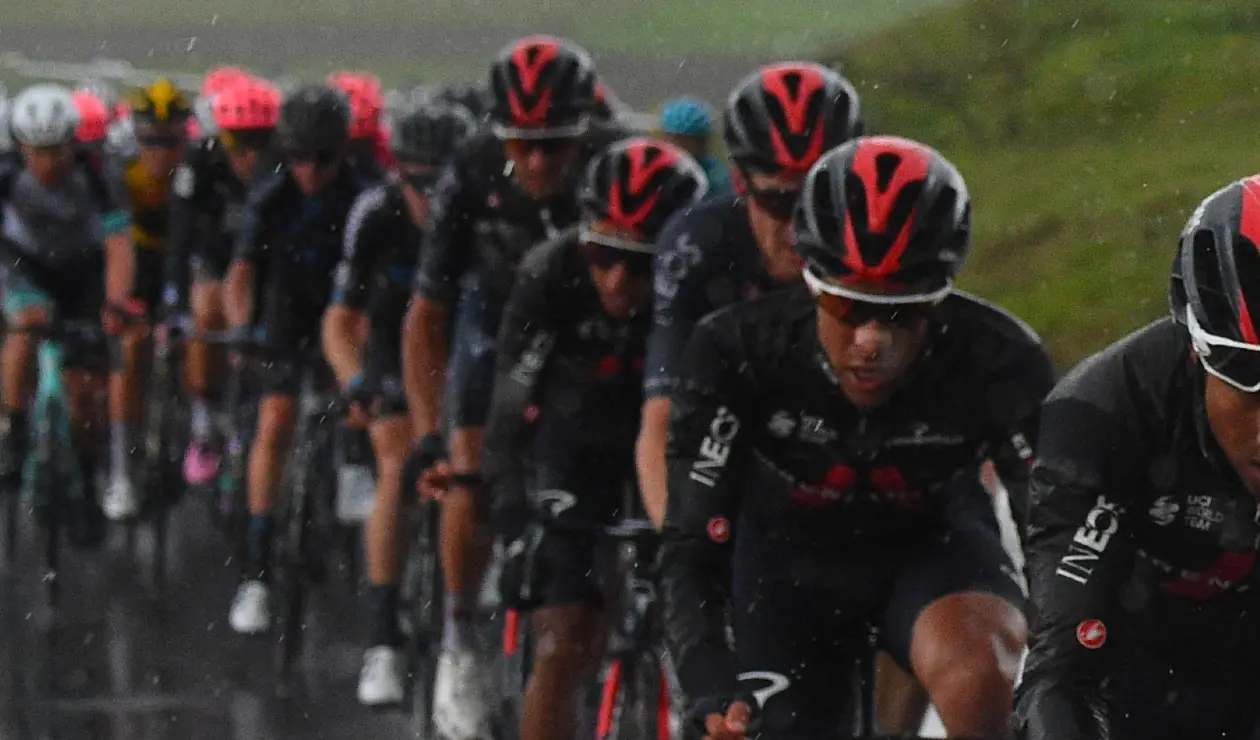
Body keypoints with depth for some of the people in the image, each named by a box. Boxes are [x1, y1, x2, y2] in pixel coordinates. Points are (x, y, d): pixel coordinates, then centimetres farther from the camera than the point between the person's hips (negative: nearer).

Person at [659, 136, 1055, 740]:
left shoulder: (1000, 364, -31)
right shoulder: (736, 352, -31)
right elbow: (691, 554, -32)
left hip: (933, 545, -1)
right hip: (790, 559, 1)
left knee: (977, 665, -34)